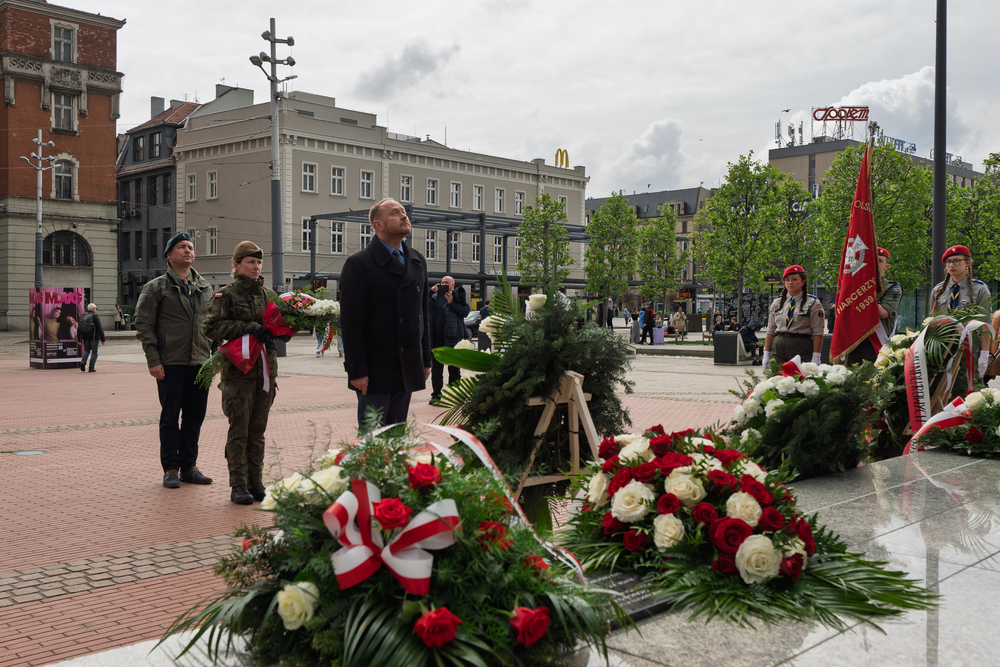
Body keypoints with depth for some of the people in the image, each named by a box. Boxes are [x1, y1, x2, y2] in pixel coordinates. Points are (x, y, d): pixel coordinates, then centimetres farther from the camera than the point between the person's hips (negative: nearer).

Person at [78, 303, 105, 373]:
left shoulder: (83, 317, 7)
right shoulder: (95, 316, -10)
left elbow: (79, 329, 9)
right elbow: (99, 329, -14)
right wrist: (102, 339, -10)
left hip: (85, 337, 5)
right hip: (94, 337, -5)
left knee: (86, 350, 20)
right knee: (94, 352, 4)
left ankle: (83, 361, -7)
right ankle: (91, 368, 1)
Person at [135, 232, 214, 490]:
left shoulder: (205, 288, 14)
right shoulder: (156, 287, 0)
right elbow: (143, 325, -4)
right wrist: (153, 360, -11)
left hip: (200, 363, 4)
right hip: (171, 364, -4)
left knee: (195, 417, 9)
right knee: (170, 418, 3)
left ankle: (189, 466, 20)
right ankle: (170, 469, 13)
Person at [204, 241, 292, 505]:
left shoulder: (269, 295, 14)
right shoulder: (225, 295, 0)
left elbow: (283, 331, 17)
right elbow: (212, 327, -12)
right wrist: (249, 327, -19)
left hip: (266, 368, 4)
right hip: (238, 369, -4)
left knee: (258, 430, 8)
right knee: (239, 430, -2)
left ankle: (256, 482, 15)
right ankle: (238, 486, 3)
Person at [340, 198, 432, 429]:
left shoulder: (417, 261, 14)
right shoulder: (359, 263, -7)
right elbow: (350, 322, -10)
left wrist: (426, 360, 13)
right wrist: (357, 371, -15)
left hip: (407, 372, 6)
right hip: (375, 372, -6)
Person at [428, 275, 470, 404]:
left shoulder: (457, 296, 4)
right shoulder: (434, 297, 13)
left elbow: (465, 311, -5)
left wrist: (452, 303, -12)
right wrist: (431, 291, -5)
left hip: (452, 339, -3)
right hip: (436, 339, 3)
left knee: (454, 368, 3)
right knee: (436, 369, 6)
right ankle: (436, 394, 13)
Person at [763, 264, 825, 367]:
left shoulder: (813, 303, 2)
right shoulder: (776, 303, 14)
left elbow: (818, 333, -3)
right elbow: (770, 331, 14)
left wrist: (816, 357, -10)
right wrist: (766, 354, 7)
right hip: (778, 347, 3)